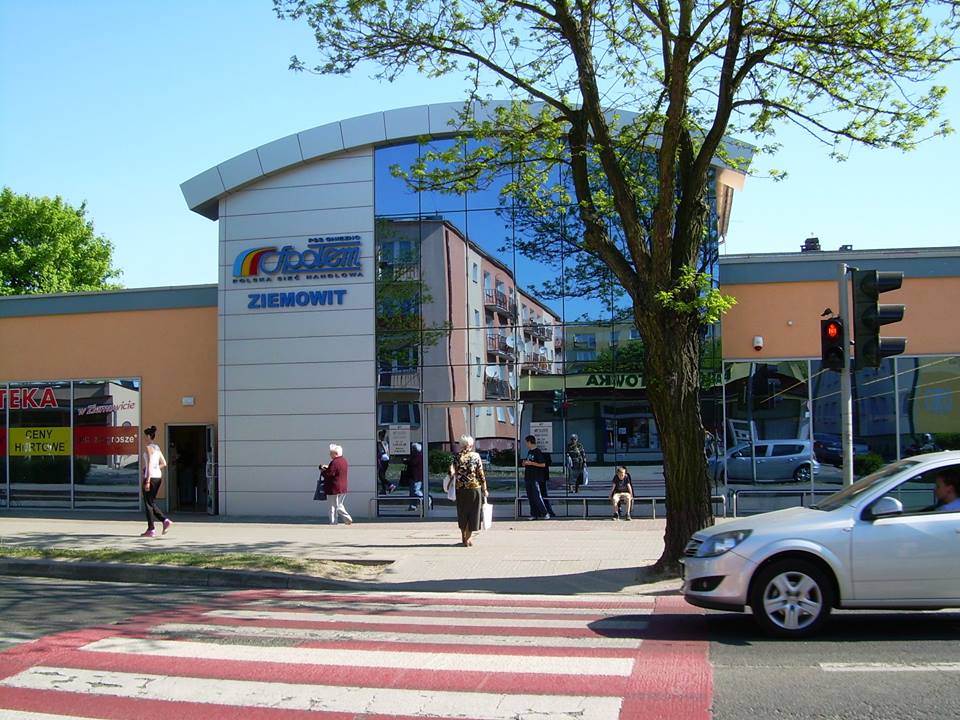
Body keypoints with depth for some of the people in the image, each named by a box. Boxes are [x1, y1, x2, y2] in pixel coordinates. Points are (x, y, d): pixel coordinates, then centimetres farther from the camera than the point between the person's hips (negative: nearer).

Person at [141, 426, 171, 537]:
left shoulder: (148, 447, -11)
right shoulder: (157, 447, 13)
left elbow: (150, 464, -18)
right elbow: (164, 463, 16)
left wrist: (147, 481, -20)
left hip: (151, 477, -8)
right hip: (158, 476, 8)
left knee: (148, 504, 0)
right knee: (152, 503, 16)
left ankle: (151, 530, 1)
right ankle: (165, 520, 1)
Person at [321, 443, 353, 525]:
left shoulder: (334, 462, -21)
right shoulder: (344, 461, 9)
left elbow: (329, 475, -22)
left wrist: (322, 471, -4)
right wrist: (328, 468, 15)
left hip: (334, 489, -9)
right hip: (343, 488, 9)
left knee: (333, 507, 1)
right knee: (339, 505, 20)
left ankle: (333, 523, 5)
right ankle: (348, 519, 12)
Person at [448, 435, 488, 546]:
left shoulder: (457, 456, -1)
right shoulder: (476, 456, -4)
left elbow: (452, 472, -8)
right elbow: (481, 474, -4)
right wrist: (484, 489, 1)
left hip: (460, 488, 2)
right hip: (474, 487, -2)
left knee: (462, 513, 16)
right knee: (473, 512, 7)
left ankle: (464, 537, 25)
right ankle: (467, 539, 5)